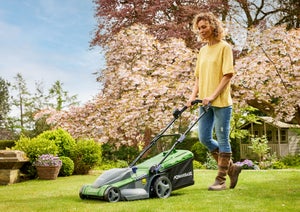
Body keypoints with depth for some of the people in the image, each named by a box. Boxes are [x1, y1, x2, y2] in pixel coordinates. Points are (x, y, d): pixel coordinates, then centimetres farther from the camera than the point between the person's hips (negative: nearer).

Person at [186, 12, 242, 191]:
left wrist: (213, 95, -19)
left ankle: (221, 179, 9)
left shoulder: (224, 47, -5)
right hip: (205, 102, 8)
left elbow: (228, 74, -13)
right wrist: (194, 95, 4)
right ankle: (232, 168, 24)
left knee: (222, 139, 0)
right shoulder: (203, 50, 15)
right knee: (204, 138, 7)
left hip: (221, 102, -7)